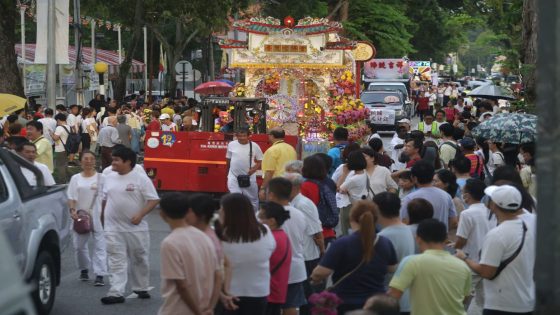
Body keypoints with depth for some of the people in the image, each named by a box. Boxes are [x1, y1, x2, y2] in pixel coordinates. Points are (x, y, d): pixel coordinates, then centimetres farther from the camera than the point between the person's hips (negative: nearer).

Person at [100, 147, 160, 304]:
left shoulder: (141, 179, -7)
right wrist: (103, 218, 18)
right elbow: (104, 200, 19)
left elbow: (154, 200, -9)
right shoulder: (109, 178, 9)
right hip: (113, 229, 3)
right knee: (116, 262, -3)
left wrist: (140, 214, -21)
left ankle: (141, 288, 26)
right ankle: (116, 292, -7)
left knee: (140, 259, 10)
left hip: (136, 228, -3)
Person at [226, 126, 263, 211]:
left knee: (252, 199, 13)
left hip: (249, 177, 1)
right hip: (234, 176, 0)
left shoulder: (254, 146, -4)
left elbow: (261, 161, 2)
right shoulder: (231, 145, -1)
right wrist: (228, 173, 16)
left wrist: (254, 168, -16)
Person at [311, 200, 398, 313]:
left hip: (346, 307, -4)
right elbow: (392, 268, 14)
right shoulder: (386, 244, -3)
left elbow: (320, 273, -20)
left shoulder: (342, 244, -18)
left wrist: (315, 277, 2)